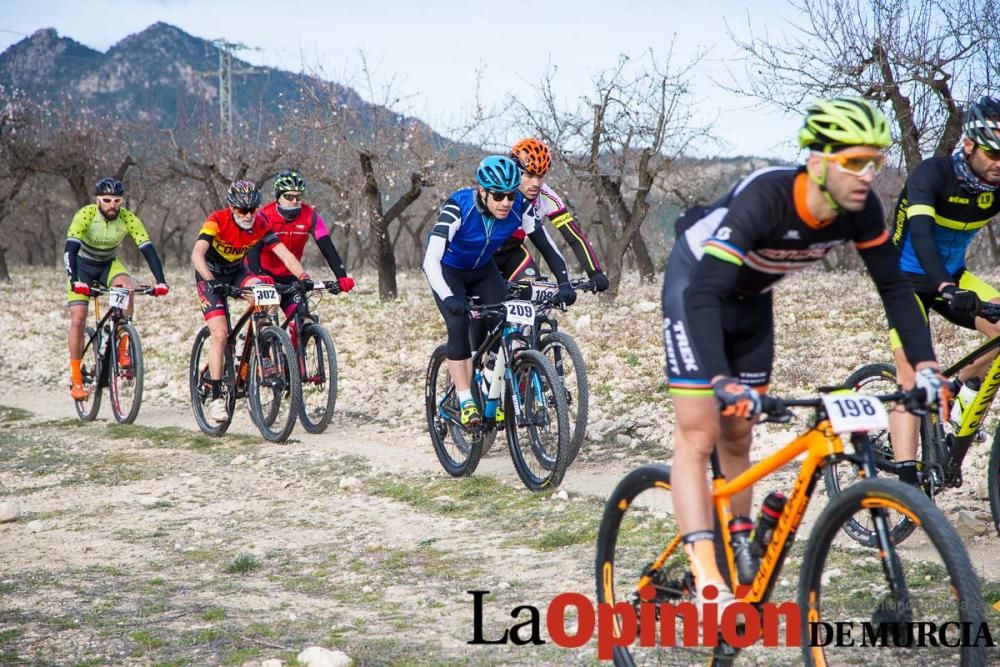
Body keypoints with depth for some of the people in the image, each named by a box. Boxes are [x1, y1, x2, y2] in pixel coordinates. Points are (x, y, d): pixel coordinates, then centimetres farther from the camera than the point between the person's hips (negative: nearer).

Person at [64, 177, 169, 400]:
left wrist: (160, 281, -42)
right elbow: (70, 250, -37)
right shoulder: (85, 215, -28)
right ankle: (76, 379, -2)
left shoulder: (128, 219, -22)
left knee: (128, 286, -31)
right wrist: (75, 281, -52)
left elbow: (148, 249, -28)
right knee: (78, 320, -13)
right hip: (83, 265, -1)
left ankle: (122, 348, -18)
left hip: (109, 264, 1)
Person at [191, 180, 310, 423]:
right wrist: (209, 280, -56)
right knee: (220, 333, -17)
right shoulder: (217, 220, -27)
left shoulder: (260, 225, -16)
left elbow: (284, 253, -23)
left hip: (237, 272, 3)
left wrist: (303, 277, -39)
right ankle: (217, 398, -9)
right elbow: (197, 253, -40)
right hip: (211, 276, -3)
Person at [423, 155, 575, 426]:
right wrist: (448, 297, -56)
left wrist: (565, 284, -33)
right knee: (459, 325, -24)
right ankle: (466, 403, -17)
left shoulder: (520, 208, -25)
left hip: (483, 270, 4)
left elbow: (548, 247, -19)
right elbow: (431, 259, -43)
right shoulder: (458, 208, -36)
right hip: (449, 271, -4)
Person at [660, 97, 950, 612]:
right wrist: (722, 382, -57)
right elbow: (705, 293, -45)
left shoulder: (861, 209, -21)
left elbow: (894, 286, -9)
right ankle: (707, 584, -23)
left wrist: (925, 365, -20)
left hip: (750, 296, 6)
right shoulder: (765, 198, -39)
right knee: (697, 437, -14)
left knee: (737, 439, 11)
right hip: (696, 283, -6)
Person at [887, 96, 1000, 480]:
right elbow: (921, 233, -39)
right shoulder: (932, 174, -25)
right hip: (908, 277, -5)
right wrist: (948, 289, -54)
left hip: (953, 275, 5)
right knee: (911, 375, -15)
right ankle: (907, 477, -17)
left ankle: (962, 387, 5)